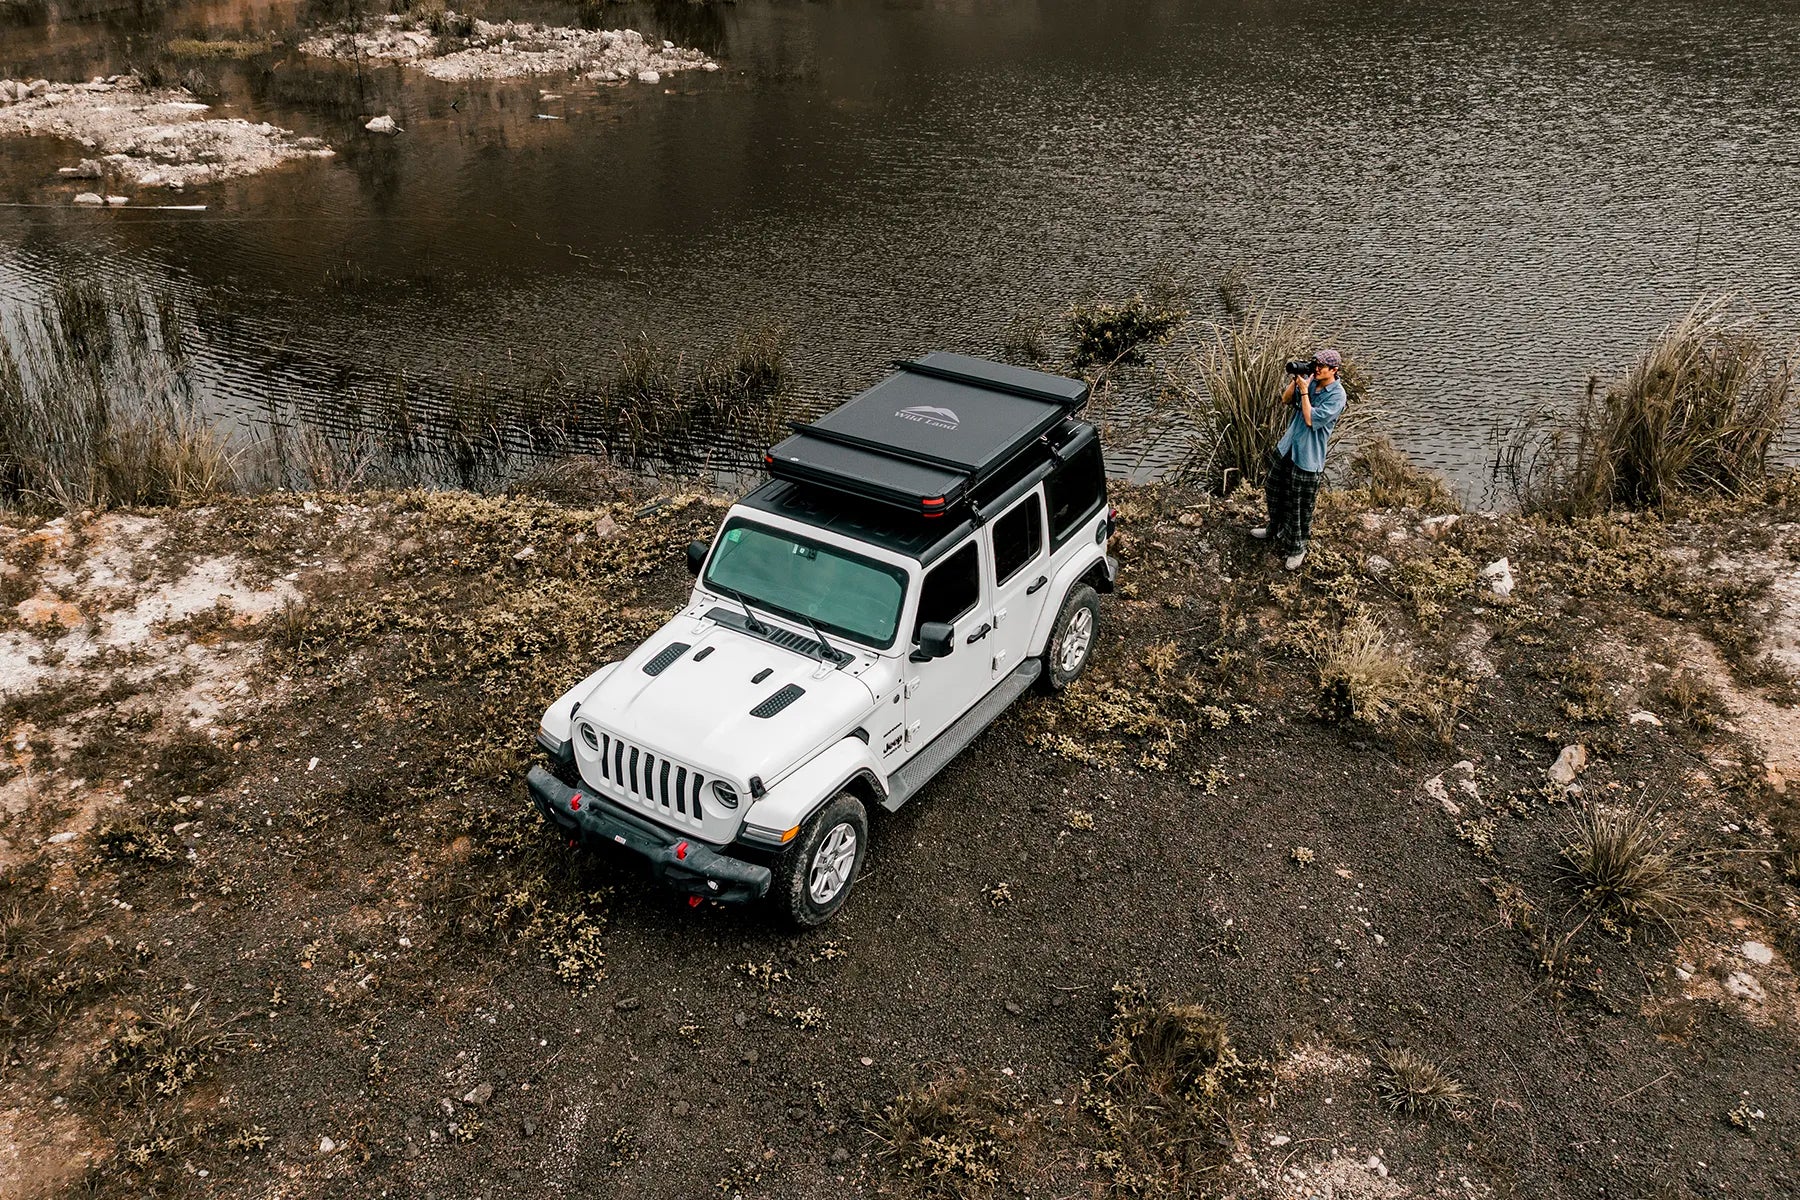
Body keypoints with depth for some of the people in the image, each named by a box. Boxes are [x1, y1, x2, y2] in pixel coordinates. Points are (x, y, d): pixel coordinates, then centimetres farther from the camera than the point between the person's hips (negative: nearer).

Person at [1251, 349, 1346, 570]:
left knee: (1300, 506, 2)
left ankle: (1297, 549, 18)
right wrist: (1295, 380, -10)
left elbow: (1311, 420, -23)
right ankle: (1274, 529, 46)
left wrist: (1304, 391, -22)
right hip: (1287, 448, 7)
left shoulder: (1337, 396, -19)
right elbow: (1285, 400, 5)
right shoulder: (1311, 381, -1)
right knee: (1274, 491, 23)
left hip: (1307, 457, -7)